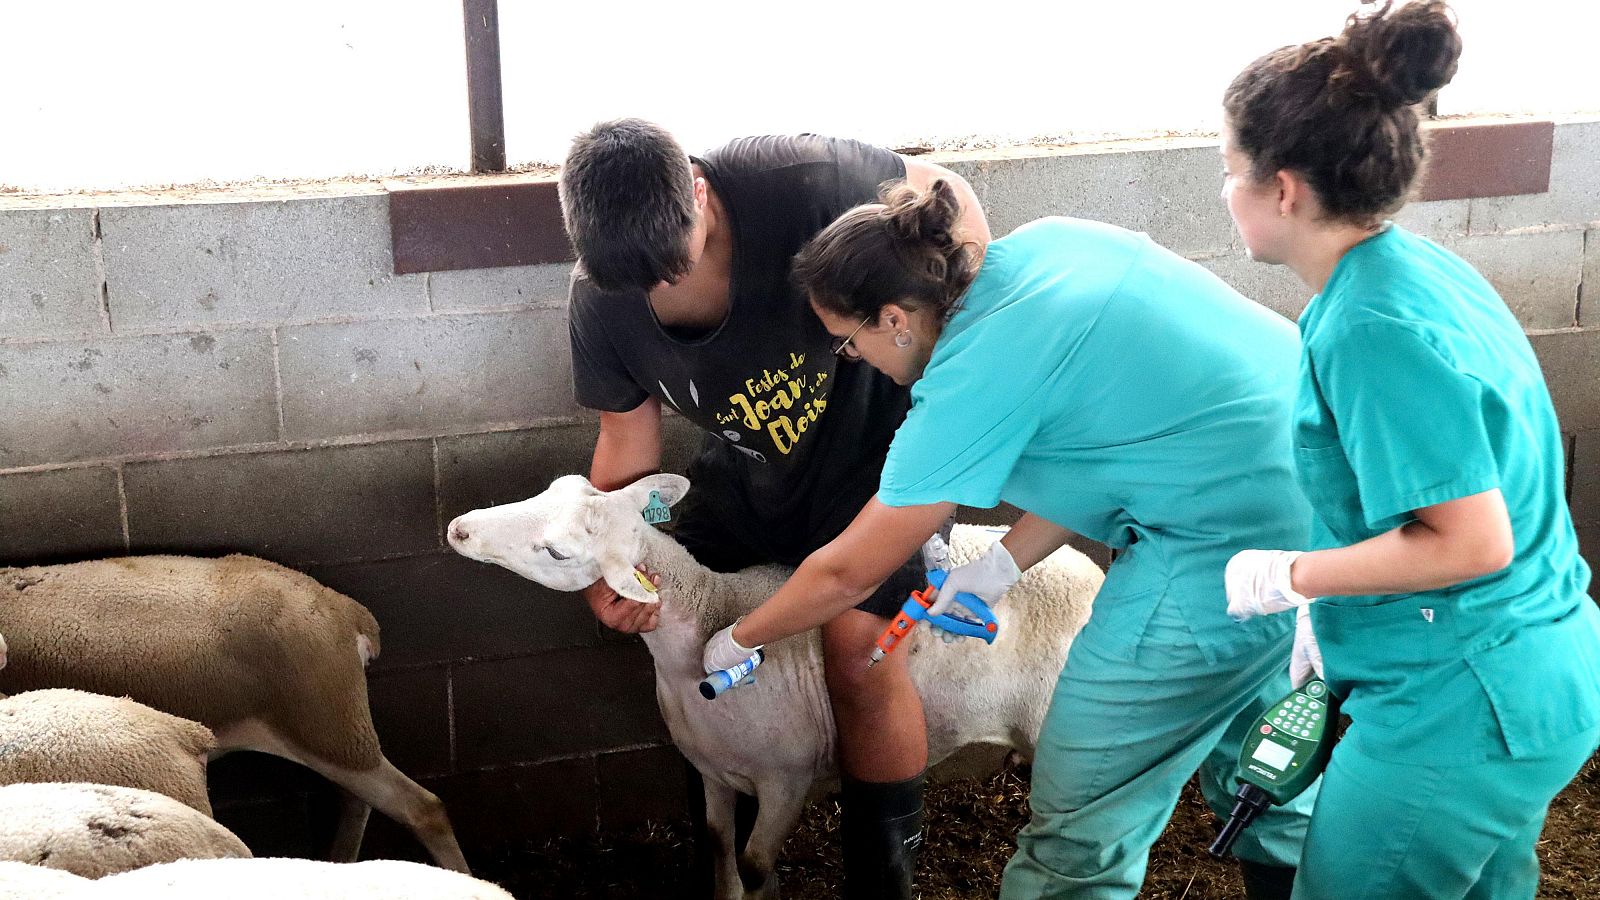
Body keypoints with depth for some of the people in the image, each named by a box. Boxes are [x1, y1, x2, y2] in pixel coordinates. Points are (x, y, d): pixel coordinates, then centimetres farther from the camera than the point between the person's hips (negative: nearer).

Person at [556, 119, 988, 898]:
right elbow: (628, 440, -5)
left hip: (873, 439, -5)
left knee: (858, 646, -18)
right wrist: (603, 570, -19)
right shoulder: (599, 305, -18)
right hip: (744, 468, 5)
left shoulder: (797, 183, -34)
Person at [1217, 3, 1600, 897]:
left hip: (1462, 713, -9)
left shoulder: (1376, 329, -26)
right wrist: (1329, 612, 14)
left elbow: (1470, 542, -26)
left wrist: (1290, 578, -15)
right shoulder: (1416, 264, 4)